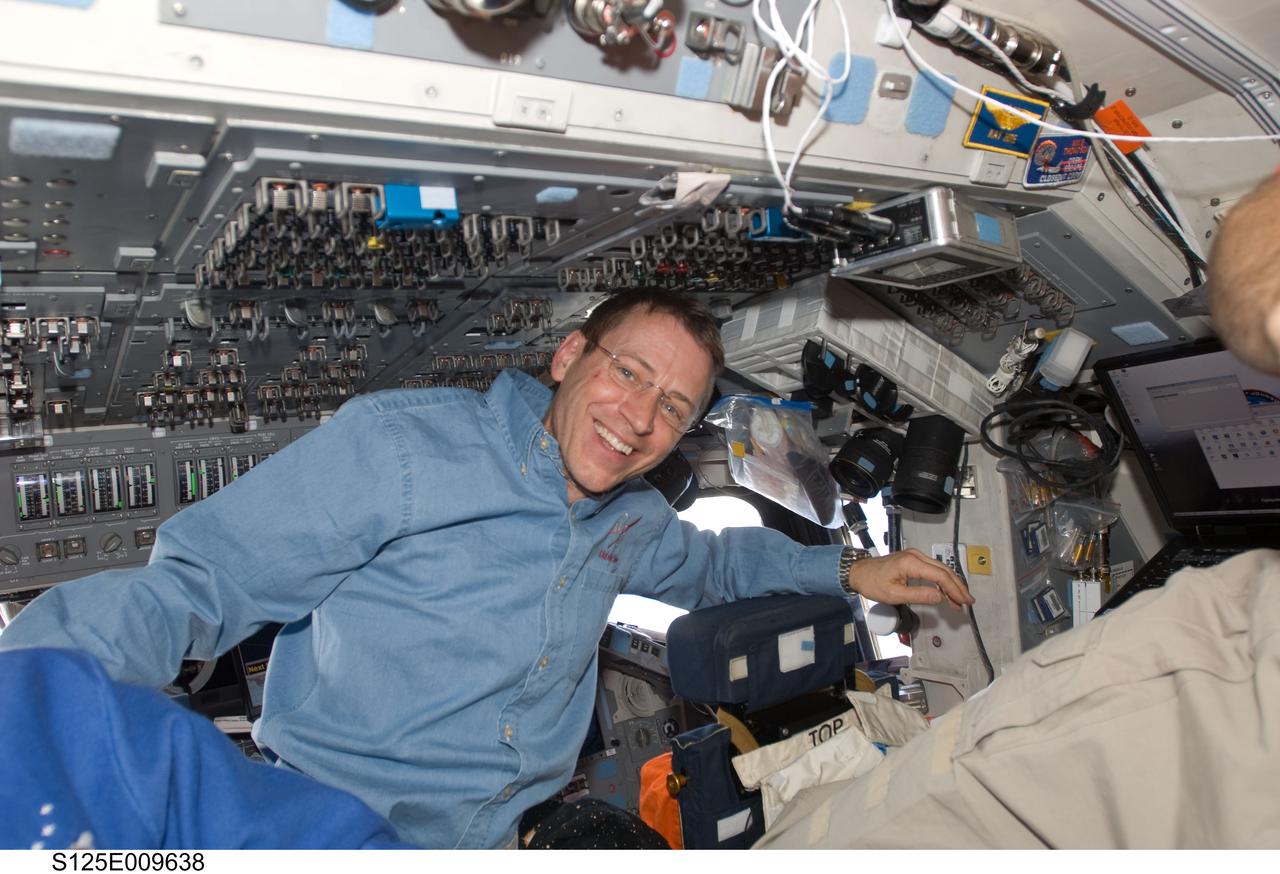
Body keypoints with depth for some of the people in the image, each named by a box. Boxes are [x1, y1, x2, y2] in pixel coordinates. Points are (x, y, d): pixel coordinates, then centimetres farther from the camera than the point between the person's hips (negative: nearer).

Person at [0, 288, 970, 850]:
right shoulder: (401, 441, -13)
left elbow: (709, 562, 31)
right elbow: (189, 586, -14)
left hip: (498, 837, 6)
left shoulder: (632, 519, 9)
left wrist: (848, 569, 21)